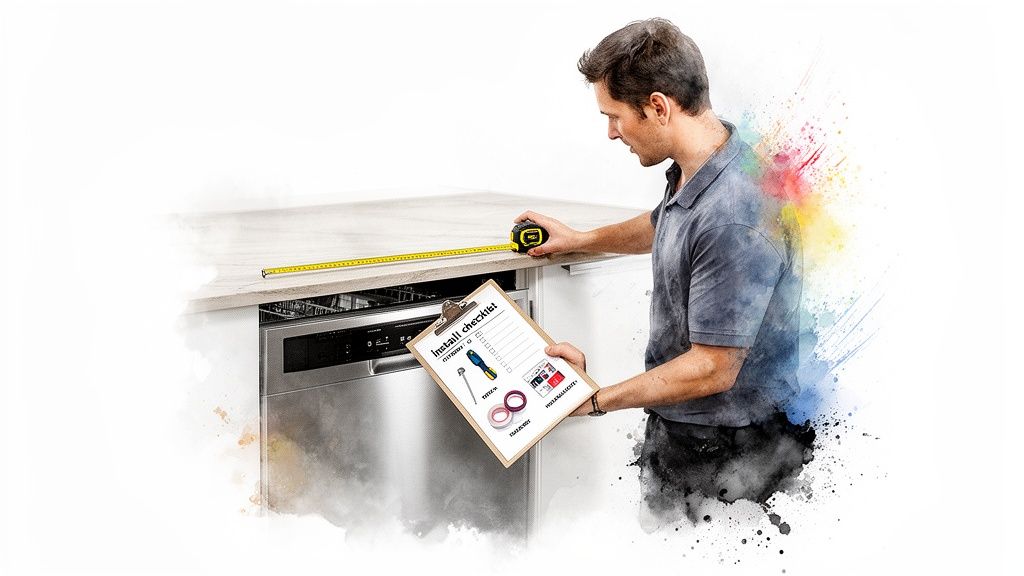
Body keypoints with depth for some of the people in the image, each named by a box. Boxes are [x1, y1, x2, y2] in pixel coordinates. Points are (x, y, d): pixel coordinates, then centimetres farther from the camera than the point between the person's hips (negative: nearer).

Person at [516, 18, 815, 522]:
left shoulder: (735, 219, -31)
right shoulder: (695, 170, 1)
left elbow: (713, 369, -27)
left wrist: (596, 400, -19)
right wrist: (581, 240, 31)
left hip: (721, 453, -9)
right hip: (677, 425, 9)